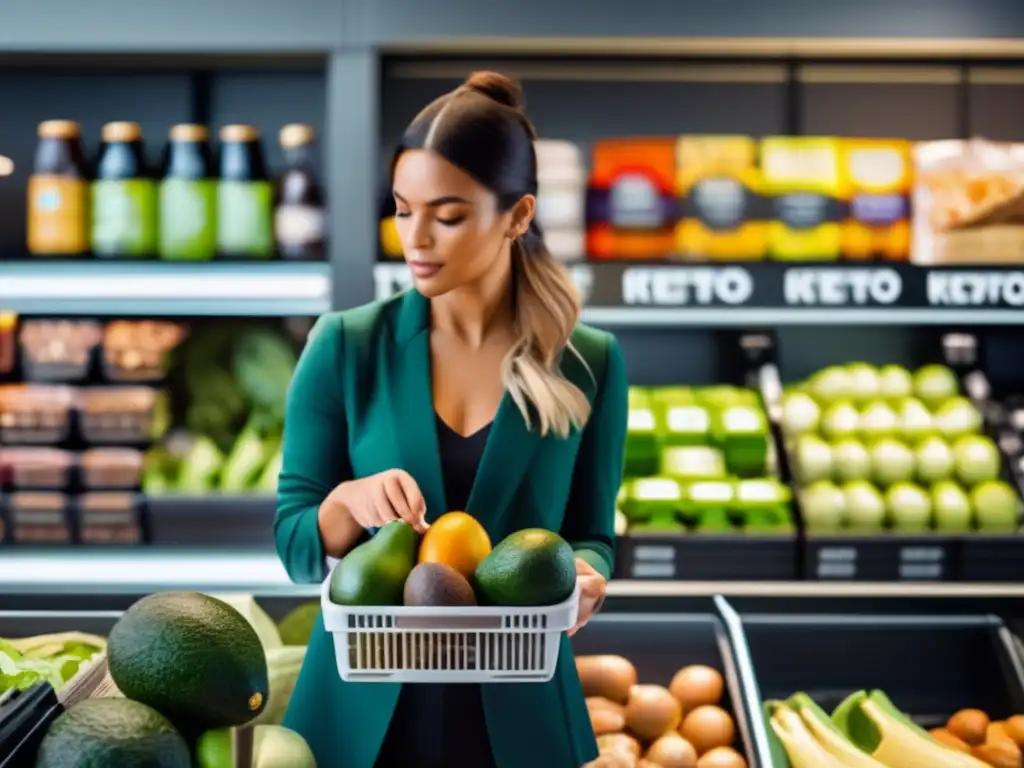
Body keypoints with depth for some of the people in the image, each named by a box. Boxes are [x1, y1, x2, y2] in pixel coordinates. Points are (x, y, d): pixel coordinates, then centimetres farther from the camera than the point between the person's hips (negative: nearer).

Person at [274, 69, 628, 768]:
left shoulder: (589, 364, -3)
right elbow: (295, 544, -2)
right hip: (362, 709, 0)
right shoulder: (345, 345, -4)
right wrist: (349, 502, -22)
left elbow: (591, 532, 4)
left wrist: (584, 575, -18)